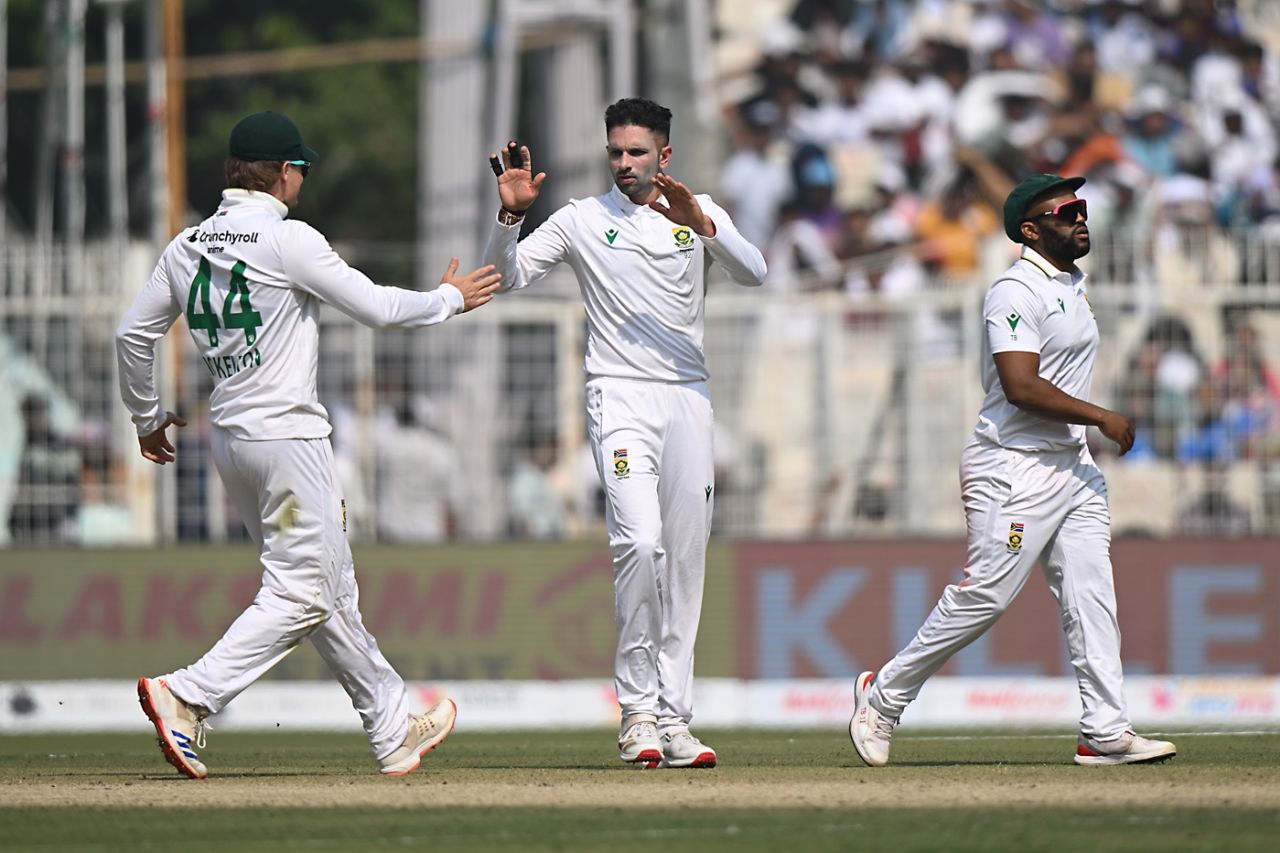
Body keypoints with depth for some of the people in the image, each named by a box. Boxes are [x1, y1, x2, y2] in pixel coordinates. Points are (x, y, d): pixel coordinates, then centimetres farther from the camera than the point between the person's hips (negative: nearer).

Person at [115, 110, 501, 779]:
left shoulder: (187, 248, 8)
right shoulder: (287, 240, -12)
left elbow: (133, 334, 11)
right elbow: (378, 308, -8)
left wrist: (148, 417, 24)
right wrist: (450, 298, 9)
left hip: (229, 441, 8)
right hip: (286, 434, -8)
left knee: (331, 592, 14)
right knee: (300, 593, -7)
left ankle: (393, 728, 19)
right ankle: (187, 697, -20)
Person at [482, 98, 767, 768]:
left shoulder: (699, 213, 11)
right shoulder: (582, 220, 6)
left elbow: (753, 273, -6)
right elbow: (505, 276, -1)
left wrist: (702, 224, -22)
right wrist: (510, 215, -18)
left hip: (689, 399, 3)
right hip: (620, 395, -3)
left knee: (685, 561, 3)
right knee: (640, 540, -22)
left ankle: (673, 720, 8)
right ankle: (638, 710, -15)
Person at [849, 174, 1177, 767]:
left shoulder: (1073, 284, 16)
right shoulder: (1016, 291, -15)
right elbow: (1022, 388, -24)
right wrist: (1102, 418, -18)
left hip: (1071, 463, 9)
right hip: (1015, 467, -9)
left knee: (1091, 594, 1)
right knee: (985, 596, -8)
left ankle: (1106, 733, -2)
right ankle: (883, 697, 7)